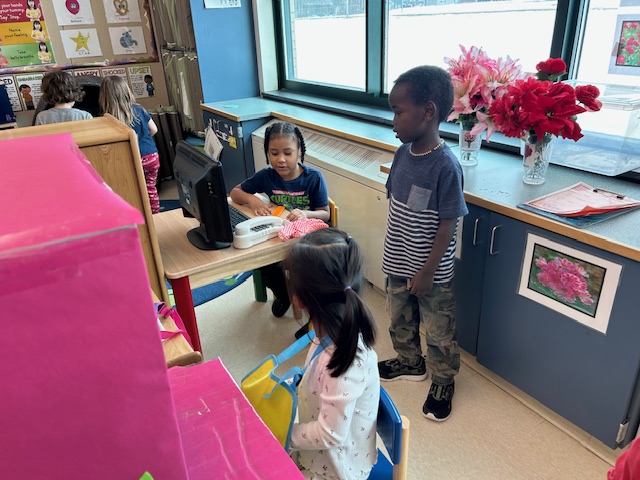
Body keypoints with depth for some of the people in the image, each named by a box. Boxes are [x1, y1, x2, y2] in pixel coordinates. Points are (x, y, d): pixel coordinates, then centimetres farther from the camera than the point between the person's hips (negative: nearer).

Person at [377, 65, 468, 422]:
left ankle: (443, 382, 38)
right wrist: (394, 252, 12)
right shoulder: (403, 152, -3)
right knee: (401, 321, 25)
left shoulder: (445, 165, -24)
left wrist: (427, 272, -16)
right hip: (398, 263, 7)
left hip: (431, 272, -7)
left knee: (439, 331, 15)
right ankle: (410, 363, 50)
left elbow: (447, 225, -20)